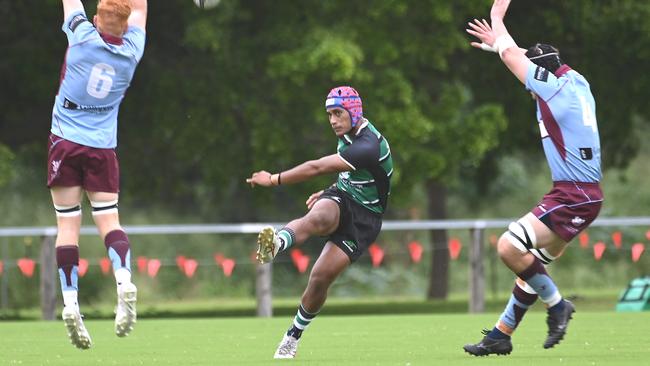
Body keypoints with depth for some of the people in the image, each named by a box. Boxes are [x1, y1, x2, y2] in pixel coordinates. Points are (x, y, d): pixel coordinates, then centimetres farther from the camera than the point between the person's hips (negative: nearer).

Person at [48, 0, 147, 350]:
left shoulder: (83, 37, -7)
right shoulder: (130, 52, 1)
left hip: (65, 143, -2)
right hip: (102, 149, 2)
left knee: (68, 224, -1)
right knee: (108, 220, 2)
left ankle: (70, 303, -9)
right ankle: (124, 280, -24)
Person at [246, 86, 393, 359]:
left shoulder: (369, 146, -24)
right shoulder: (349, 136, 7)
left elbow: (318, 168, -27)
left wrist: (274, 179, -24)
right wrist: (327, 193, 19)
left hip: (363, 218, -5)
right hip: (340, 202, 5)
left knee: (321, 277, -14)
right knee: (317, 218, -35)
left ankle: (293, 337, 7)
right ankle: (277, 242, -68)